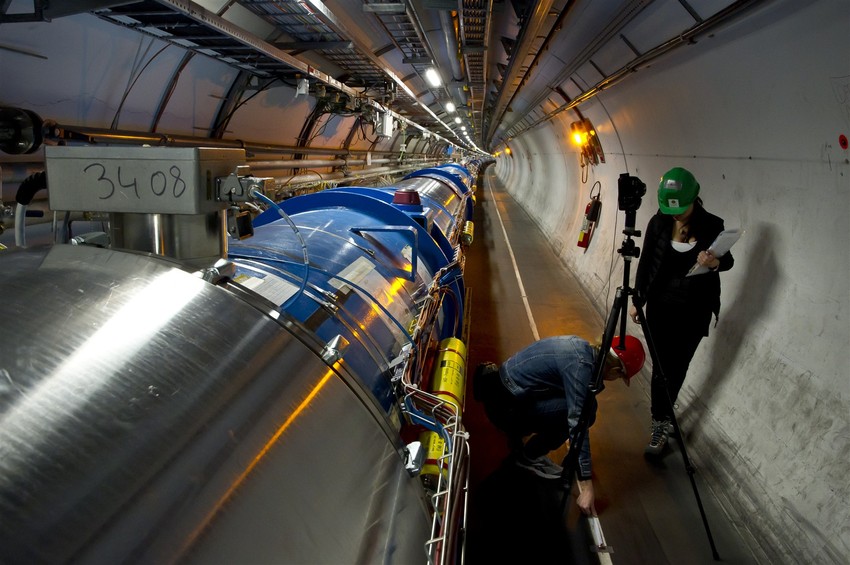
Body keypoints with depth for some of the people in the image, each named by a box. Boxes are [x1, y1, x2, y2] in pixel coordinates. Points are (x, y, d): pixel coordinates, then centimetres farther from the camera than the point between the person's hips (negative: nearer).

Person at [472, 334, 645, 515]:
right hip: (505, 405, -9)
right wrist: (586, 486, -22)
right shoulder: (580, 366, -22)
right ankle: (527, 456, 1)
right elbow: (577, 425, -25)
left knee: (580, 406, 12)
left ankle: (516, 434, 17)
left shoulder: (581, 346, 6)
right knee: (583, 413, -15)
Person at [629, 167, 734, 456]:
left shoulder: (712, 225, -9)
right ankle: (661, 422, 17)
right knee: (662, 365, 2)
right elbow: (645, 262, 0)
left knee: (677, 367, 10)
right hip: (661, 306, 0)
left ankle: (662, 420, 28)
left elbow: (728, 260, 2)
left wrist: (716, 262, -22)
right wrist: (637, 299, 3)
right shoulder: (659, 222, -8)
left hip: (695, 311, 0)